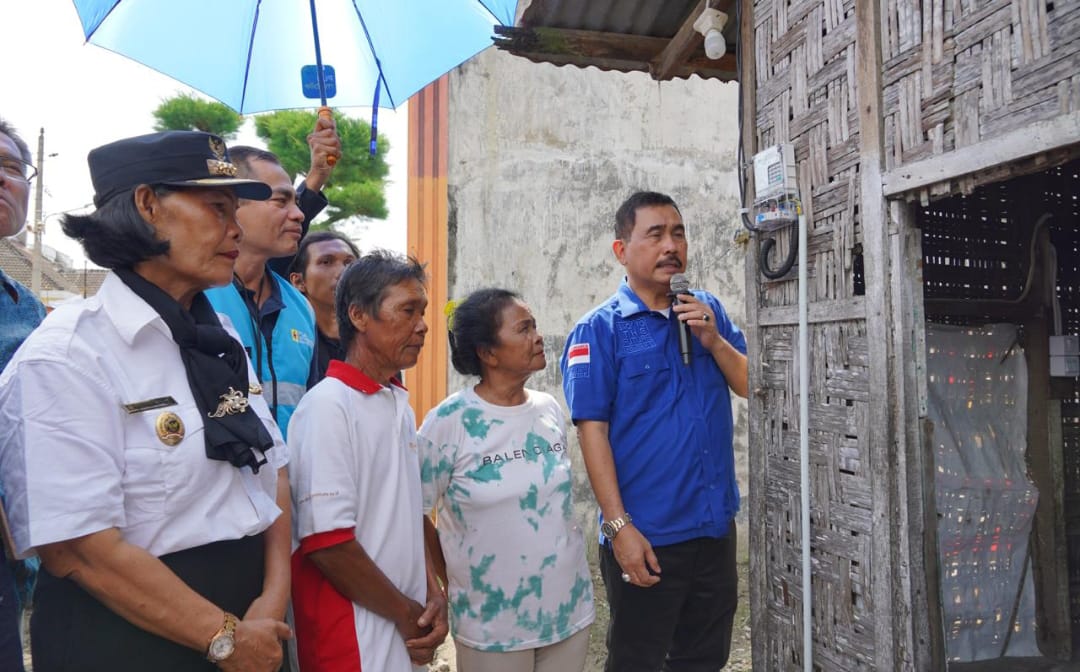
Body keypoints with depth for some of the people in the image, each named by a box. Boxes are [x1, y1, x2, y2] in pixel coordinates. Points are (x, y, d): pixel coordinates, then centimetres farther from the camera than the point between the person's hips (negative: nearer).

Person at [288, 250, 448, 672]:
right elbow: (326, 540, -21)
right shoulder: (328, 406, -17)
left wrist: (433, 595, 0)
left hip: (407, 626, 7)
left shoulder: (400, 406, 7)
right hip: (355, 636, -7)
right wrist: (406, 613, -11)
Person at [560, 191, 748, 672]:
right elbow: (593, 430, -13)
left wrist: (713, 340, -14)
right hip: (646, 537, -5)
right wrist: (619, 527, -16)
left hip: (717, 528, 5)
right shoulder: (600, 329, -9)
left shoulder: (708, 312, 6)